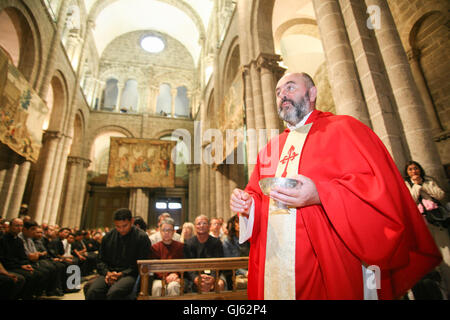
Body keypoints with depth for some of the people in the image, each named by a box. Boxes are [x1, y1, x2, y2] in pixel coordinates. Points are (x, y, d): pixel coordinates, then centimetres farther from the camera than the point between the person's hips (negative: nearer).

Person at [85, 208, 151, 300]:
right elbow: (101, 260, 20)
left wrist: (122, 274, -11)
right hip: (109, 274, 4)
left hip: (129, 275, -4)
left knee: (114, 293, -34)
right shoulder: (108, 237, 13)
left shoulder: (142, 237, -2)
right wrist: (107, 272, -1)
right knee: (92, 292, -27)